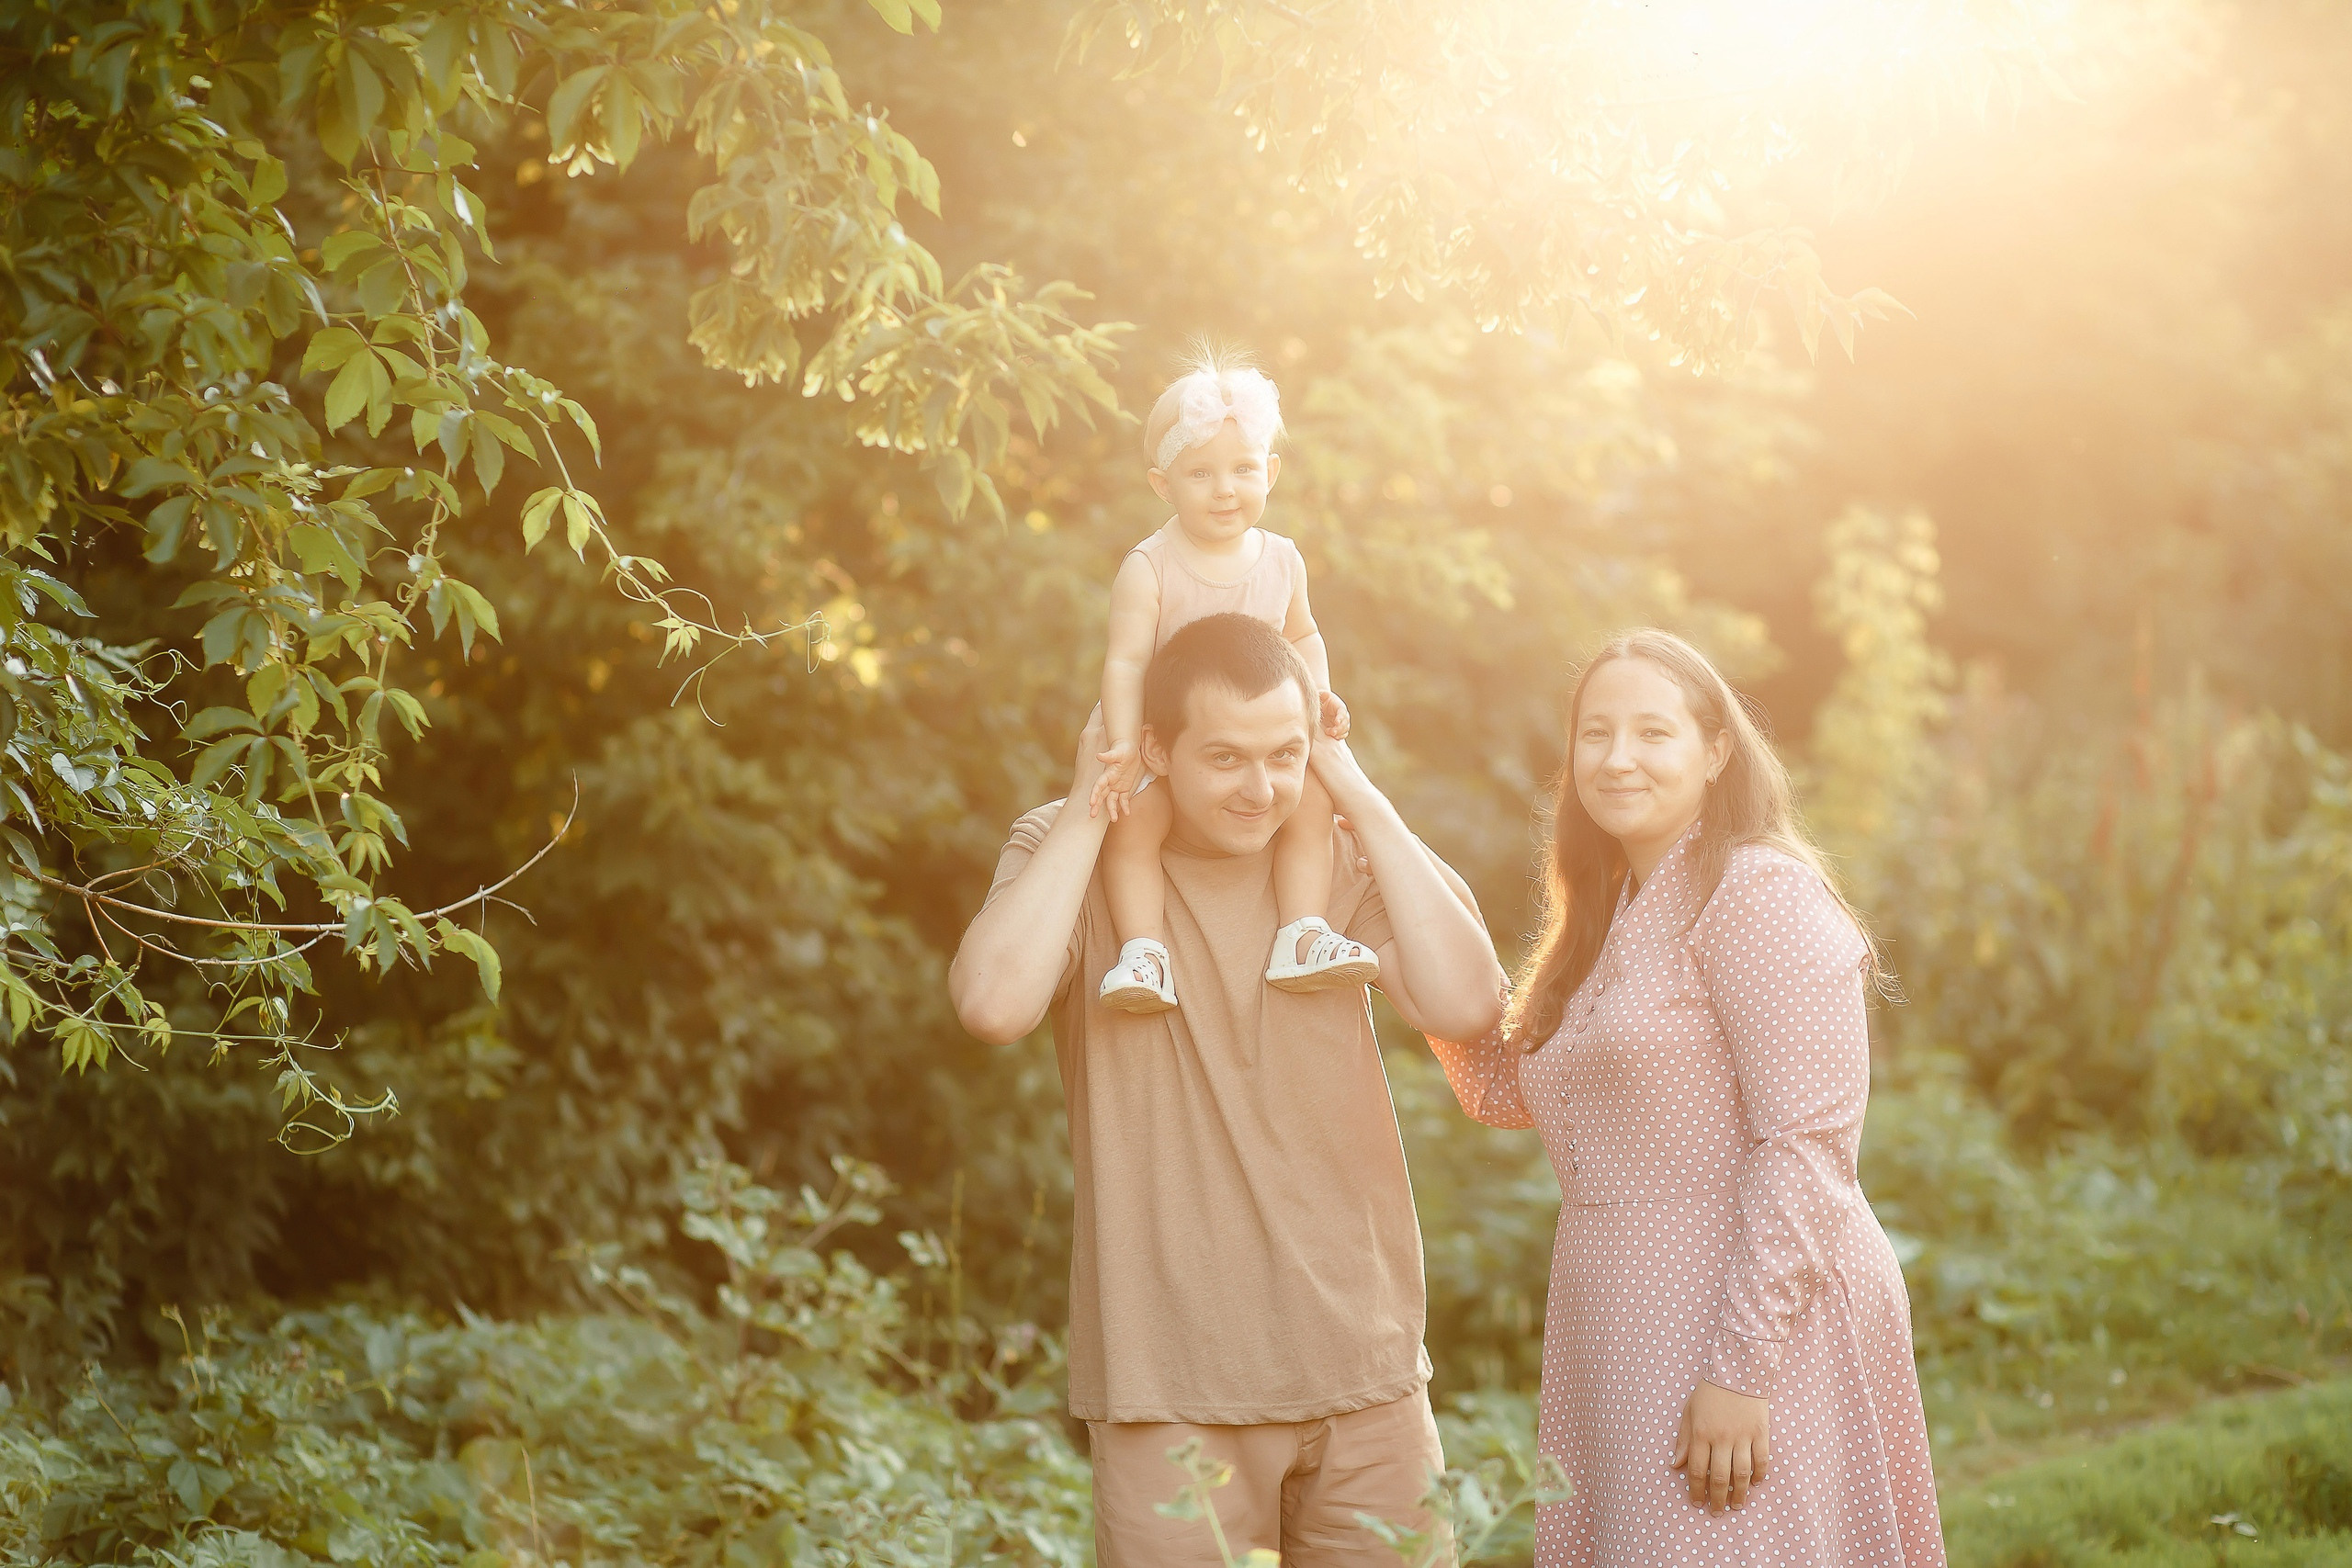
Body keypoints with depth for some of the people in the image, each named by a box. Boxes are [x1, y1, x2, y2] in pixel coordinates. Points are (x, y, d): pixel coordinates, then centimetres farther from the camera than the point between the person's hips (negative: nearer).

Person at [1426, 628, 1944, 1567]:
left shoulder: (1760, 894, -11)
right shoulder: (1606, 919, 17)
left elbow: (1806, 1143, -17)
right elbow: (1507, 1094, 20)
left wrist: (1742, 1371, -22)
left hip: (1756, 1329, -8)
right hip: (1625, 1340, 8)